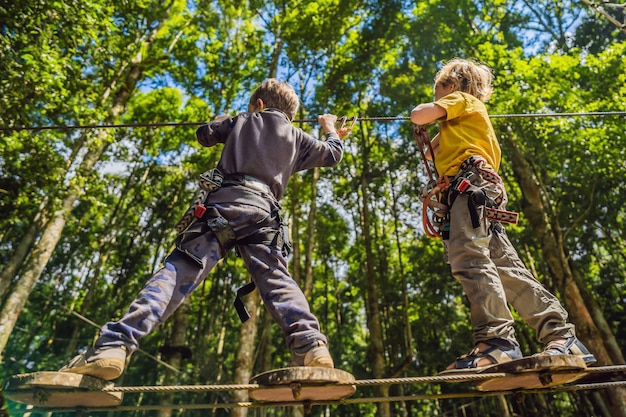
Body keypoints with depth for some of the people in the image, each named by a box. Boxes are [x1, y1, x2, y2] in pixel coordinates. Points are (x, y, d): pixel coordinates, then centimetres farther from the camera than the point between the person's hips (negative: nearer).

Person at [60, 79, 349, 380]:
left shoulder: (242, 120, 26)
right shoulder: (296, 136, 28)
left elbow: (204, 135, 37)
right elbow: (333, 155, 37)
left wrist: (226, 120, 58)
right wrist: (330, 129, 58)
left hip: (225, 203, -1)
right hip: (264, 211, 2)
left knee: (179, 270, -10)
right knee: (276, 280, -7)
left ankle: (114, 345, -22)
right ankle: (310, 346, -29)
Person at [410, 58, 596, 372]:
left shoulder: (461, 99, 16)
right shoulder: (463, 124, 41)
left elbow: (417, 116, 2)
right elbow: (432, 154, 41)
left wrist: (430, 110, 23)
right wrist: (444, 128, 38)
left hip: (470, 185, -9)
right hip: (477, 192, 9)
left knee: (469, 259, -24)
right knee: (505, 267, -1)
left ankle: (497, 340, -32)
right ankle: (563, 337, -3)